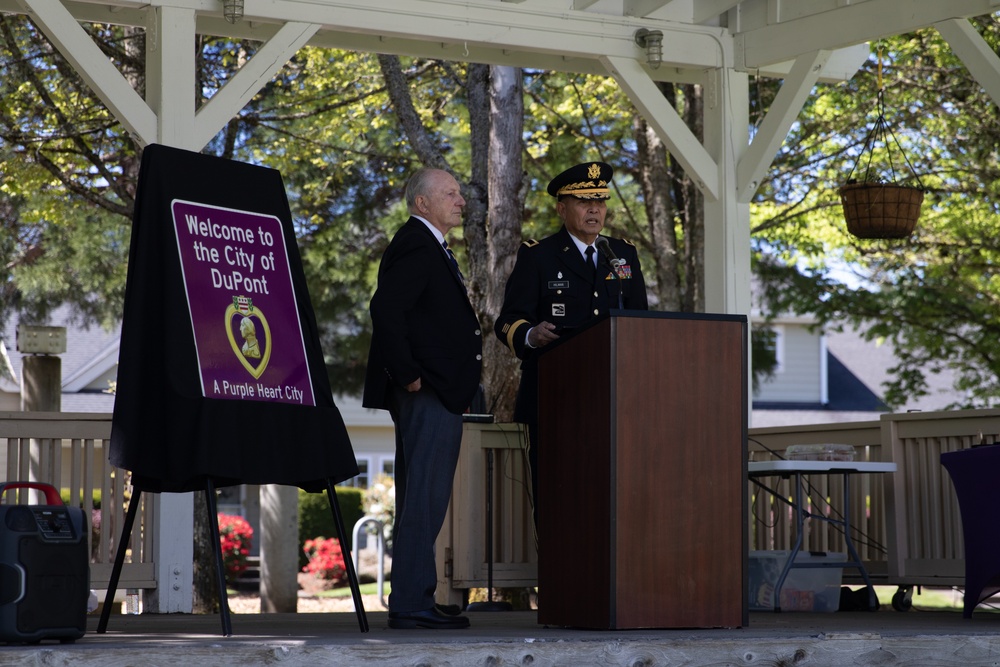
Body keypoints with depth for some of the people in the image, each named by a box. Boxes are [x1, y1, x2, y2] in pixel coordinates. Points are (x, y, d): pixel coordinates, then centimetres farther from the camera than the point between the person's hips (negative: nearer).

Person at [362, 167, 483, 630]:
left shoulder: (429, 247, 22)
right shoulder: (416, 246, -12)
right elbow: (385, 309, -23)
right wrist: (408, 375, -22)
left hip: (437, 395, 11)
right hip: (427, 394, -11)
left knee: (421, 500, 12)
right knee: (424, 497, -12)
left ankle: (413, 603, 16)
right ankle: (410, 604, -11)